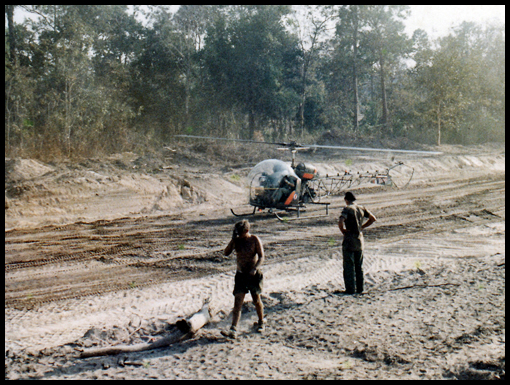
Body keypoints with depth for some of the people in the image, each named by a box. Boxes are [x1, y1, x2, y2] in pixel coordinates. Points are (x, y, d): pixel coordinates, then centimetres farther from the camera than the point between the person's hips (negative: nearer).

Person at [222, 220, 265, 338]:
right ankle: (233, 330, -11)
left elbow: (261, 257, -13)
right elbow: (226, 253, -9)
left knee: (256, 300, 13)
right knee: (237, 303, -6)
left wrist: (255, 269, -30)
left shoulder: (254, 240, -9)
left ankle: (261, 323, 36)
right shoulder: (236, 240, 0)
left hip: (254, 275, -2)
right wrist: (233, 239, -19)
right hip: (240, 275, 2)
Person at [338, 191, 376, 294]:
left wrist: (343, 231, -10)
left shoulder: (347, 209, -13)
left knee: (348, 266, 0)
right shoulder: (361, 209, 7)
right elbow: (373, 218, 15)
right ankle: (360, 288, 18)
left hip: (349, 240, -6)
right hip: (360, 240, 6)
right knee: (359, 266, 14)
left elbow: (340, 222, -28)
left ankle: (350, 289, 2)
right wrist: (362, 227, 14)